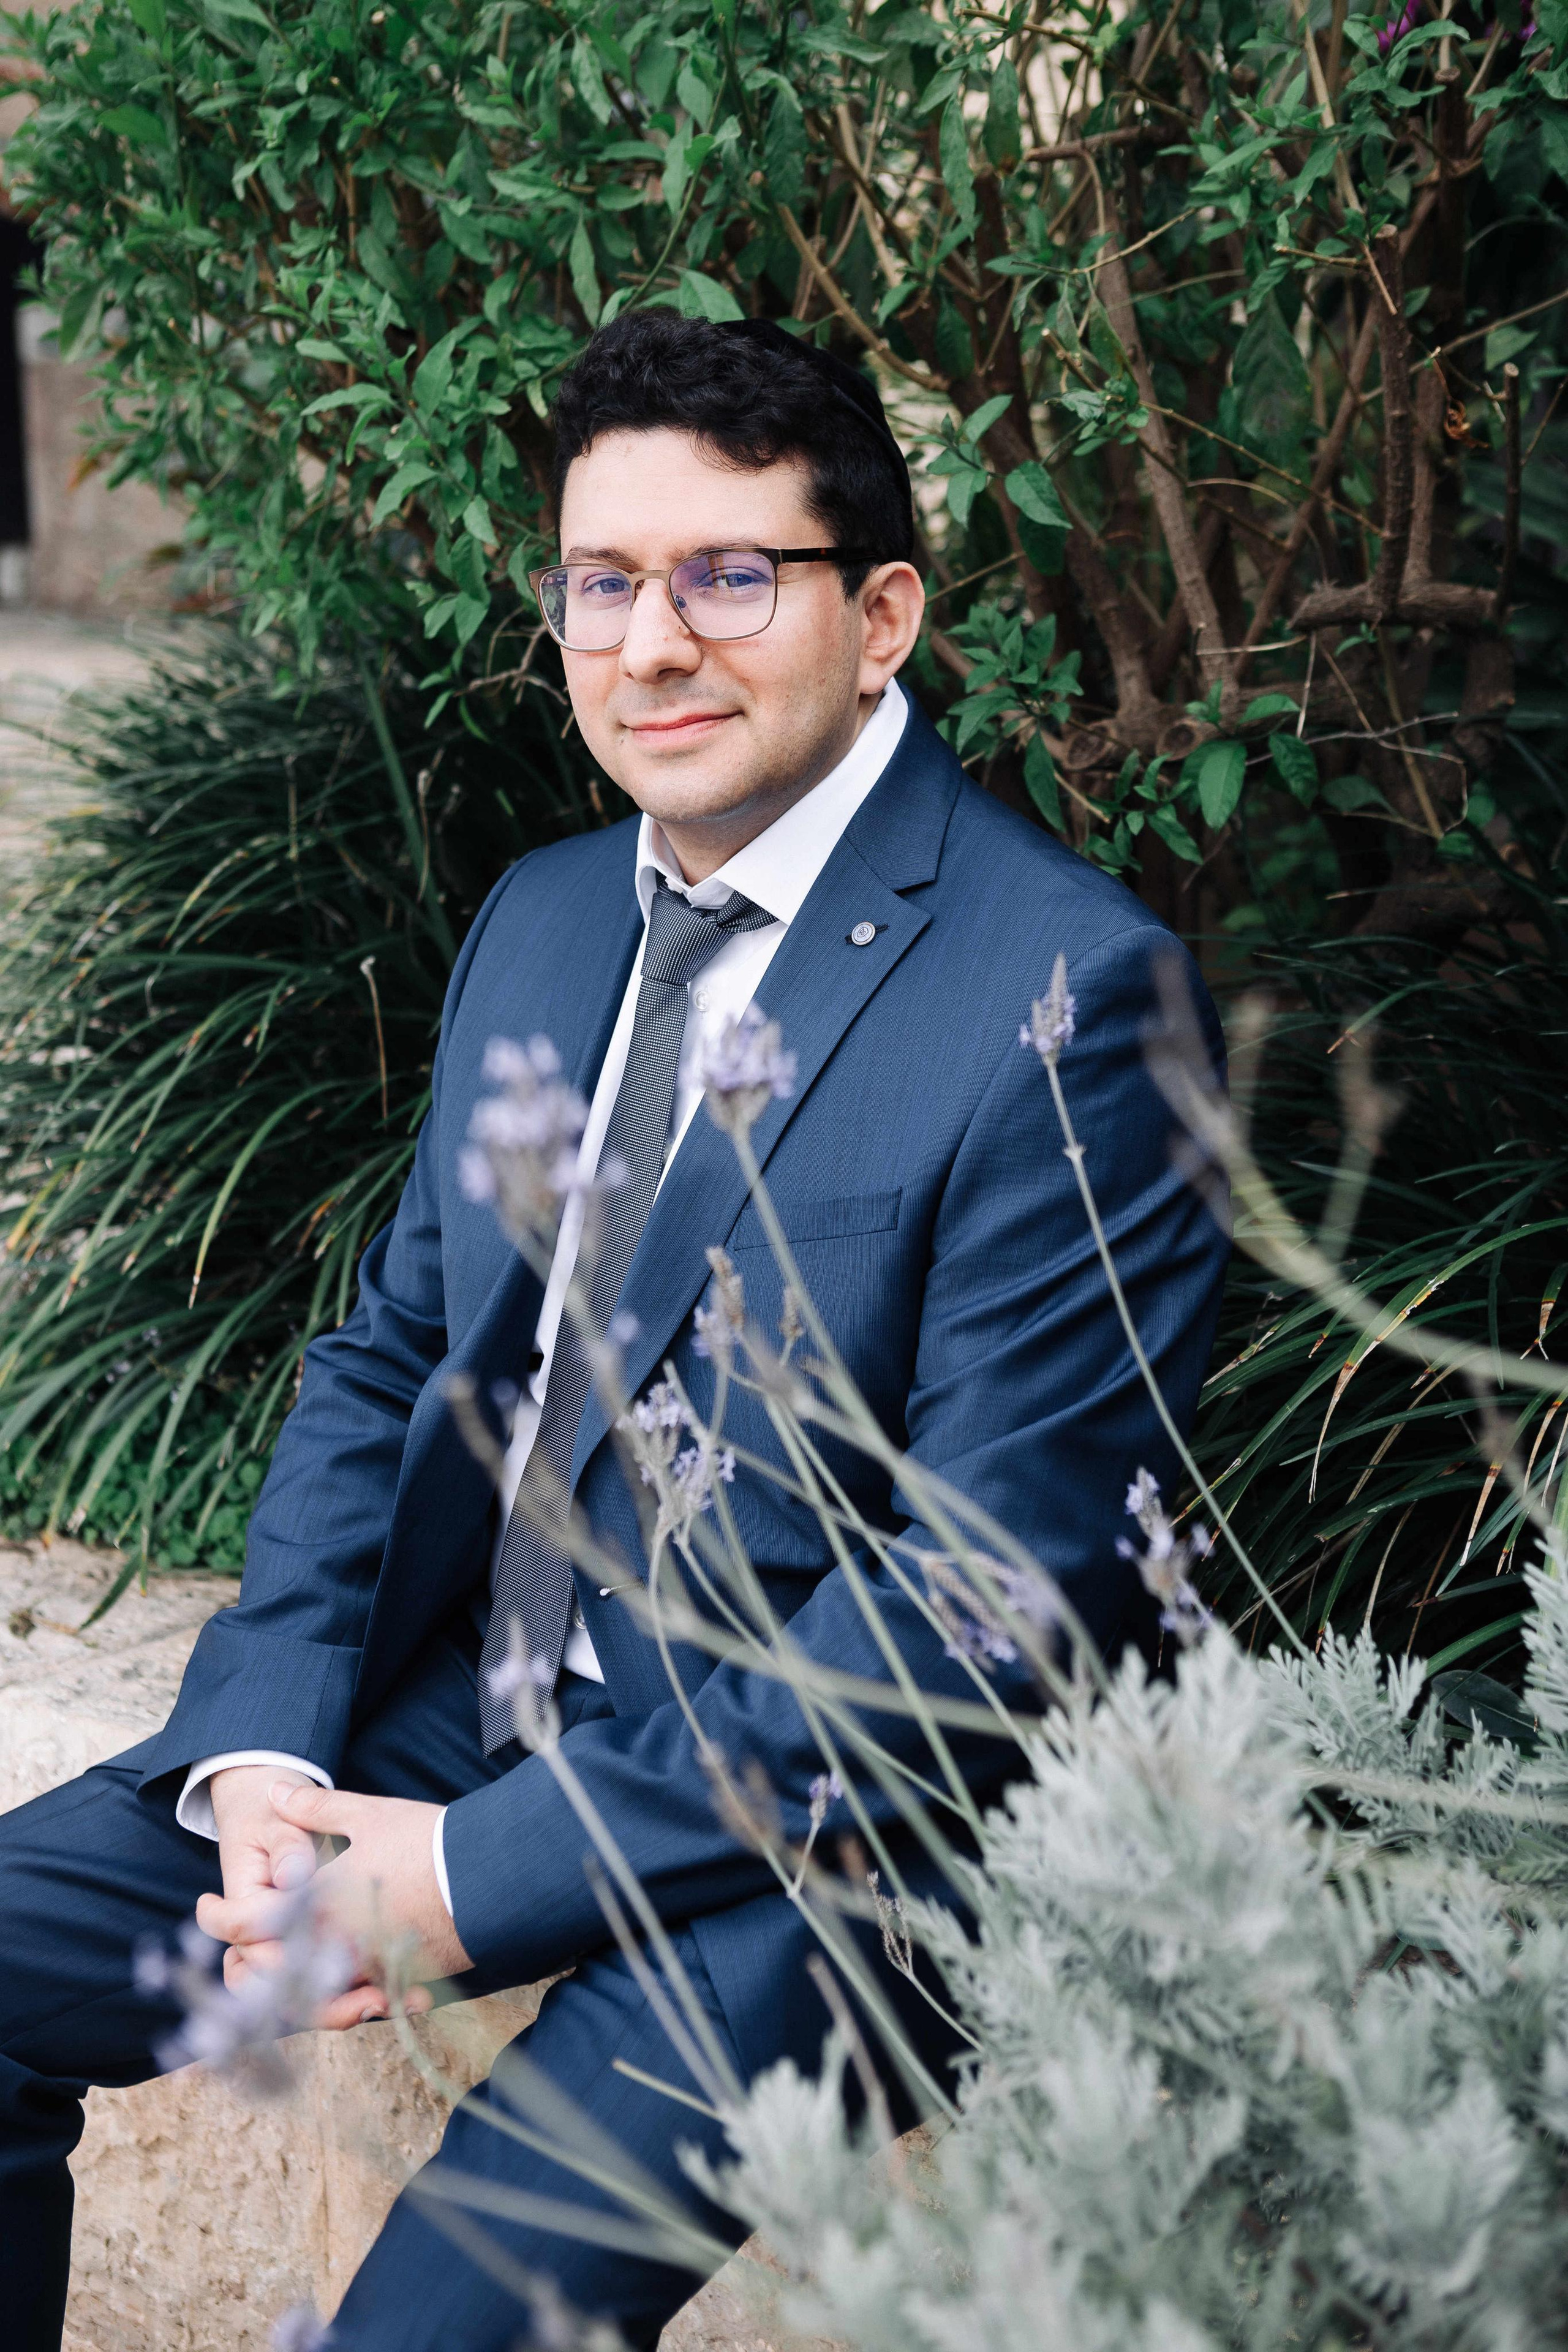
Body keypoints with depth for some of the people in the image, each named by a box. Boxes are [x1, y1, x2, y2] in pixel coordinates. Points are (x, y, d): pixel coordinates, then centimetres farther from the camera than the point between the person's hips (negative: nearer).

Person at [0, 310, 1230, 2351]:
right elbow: (390, 1357, 15)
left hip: (831, 1807, -7)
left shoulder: (1067, 993, -16)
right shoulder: (544, 918, 10)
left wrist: (481, 1877, -20)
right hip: (461, 1700, 8)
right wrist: (265, 1740, -5)